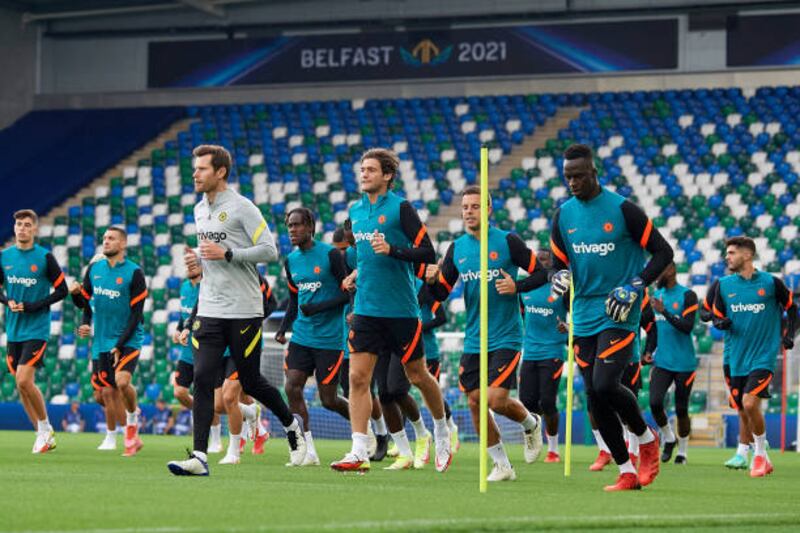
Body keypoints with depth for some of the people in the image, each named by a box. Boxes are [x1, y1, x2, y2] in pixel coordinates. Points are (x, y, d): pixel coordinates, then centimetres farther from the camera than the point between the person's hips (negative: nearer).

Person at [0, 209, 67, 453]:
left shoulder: (44, 257, -7)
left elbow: (61, 290, -3)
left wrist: (34, 306, -13)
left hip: (37, 330, -5)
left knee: (24, 380, -16)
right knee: (21, 385, 5)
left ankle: (45, 427, 4)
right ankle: (43, 435, 17)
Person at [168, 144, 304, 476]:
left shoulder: (241, 207, -10)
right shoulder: (200, 210, 14)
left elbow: (269, 250, -13)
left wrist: (226, 254, -19)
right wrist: (199, 262, 7)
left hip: (244, 311, -6)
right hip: (209, 309, 6)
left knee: (250, 381, 4)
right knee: (203, 379, -8)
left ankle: (292, 425, 32)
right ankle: (199, 457, -13)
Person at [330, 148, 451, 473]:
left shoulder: (400, 208, -8)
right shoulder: (356, 211, 10)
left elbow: (428, 254, -12)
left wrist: (391, 250, -23)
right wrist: (358, 273, 13)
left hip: (401, 309, -5)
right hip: (366, 309, 5)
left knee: (417, 376, 7)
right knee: (358, 377, -7)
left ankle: (441, 432, 31)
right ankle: (359, 452, -9)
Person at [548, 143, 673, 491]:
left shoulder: (622, 210, -8)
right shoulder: (563, 215, 7)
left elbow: (663, 253, -4)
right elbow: (558, 262, 17)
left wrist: (635, 287, -14)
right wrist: (561, 277, -7)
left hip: (618, 316, -6)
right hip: (584, 317, 6)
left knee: (605, 386, -20)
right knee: (594, 396, 1)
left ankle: (646, 438, 8)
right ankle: (626, 472, 11)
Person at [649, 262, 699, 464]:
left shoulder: (687, 296, -9)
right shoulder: (657, 295, 11)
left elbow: (687, 327, -19)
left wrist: (664, 312, -25)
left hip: (684, 364, -5)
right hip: (661, 362, 5)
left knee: (681, 409, 2)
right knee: (655, 403, -12)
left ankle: (683, 451, 19)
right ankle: (668, 439, 12)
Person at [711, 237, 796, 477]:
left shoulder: (770, 283, -3)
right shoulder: (724, 285, 5)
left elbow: (791, 308, 11)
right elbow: (716, 316, 13)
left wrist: (789, 335, -1)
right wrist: (721, 323, -10)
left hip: (763, 356, -4)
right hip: (737, 358, 4)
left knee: (750, 403, -21)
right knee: (744, 412, 6)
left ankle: (760, 454, -3)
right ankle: (762, 461, 22)